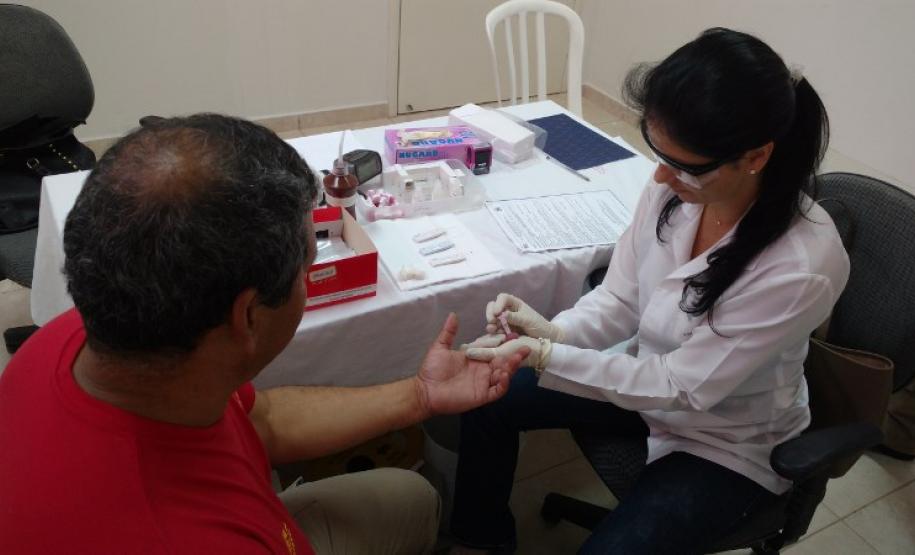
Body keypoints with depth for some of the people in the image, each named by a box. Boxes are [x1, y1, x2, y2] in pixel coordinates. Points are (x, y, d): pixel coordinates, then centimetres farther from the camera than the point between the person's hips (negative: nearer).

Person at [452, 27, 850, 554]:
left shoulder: (803, 265, -34)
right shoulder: (674, 186, -19)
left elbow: (683, 386, -28)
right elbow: (620, 301, -7)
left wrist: (543, 356, -33)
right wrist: (554, 332, -27)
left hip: (729, 443, -5)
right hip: (650, 378, 5)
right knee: (488, 397, 1)